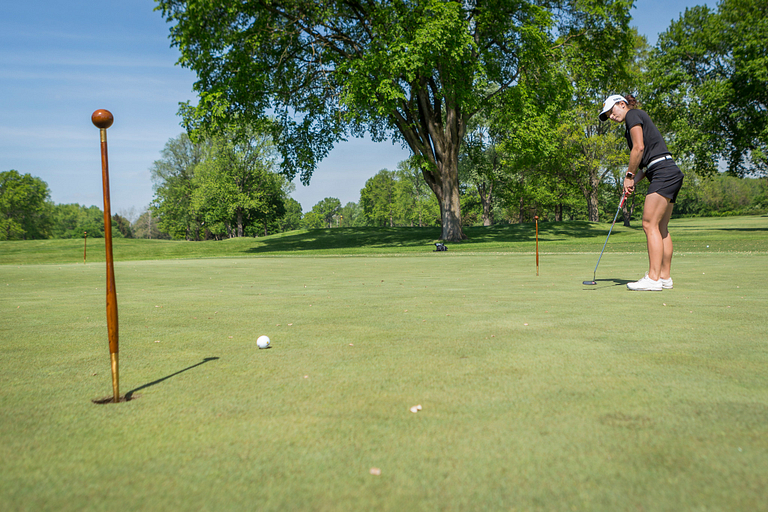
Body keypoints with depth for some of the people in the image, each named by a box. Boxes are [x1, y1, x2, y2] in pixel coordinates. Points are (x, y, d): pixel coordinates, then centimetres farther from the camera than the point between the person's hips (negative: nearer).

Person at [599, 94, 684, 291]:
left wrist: (629, 175, -2)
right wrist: (633, 182, 8)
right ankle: (665, 277, 10)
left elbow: (639, 148, -11)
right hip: (671, 173, 10)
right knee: (661, 228, 8)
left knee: (650, 224, -13)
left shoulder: (633, 115, 0)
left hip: (663, 172, -10)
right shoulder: (640, 120, 27)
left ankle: (653, 278, -15)